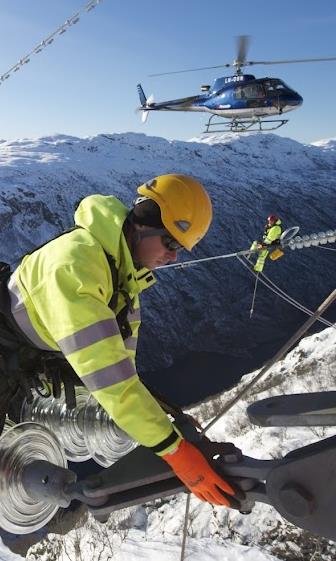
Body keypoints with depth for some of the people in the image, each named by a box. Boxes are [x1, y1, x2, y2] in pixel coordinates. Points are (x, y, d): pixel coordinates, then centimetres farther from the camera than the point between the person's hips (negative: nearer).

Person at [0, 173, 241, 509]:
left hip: (40, 358, 8)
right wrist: (172, 448, -40)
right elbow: (104, 370, -43)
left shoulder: (128, 265, -9)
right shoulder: (75, 261, -38)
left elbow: (120, 354, -5)